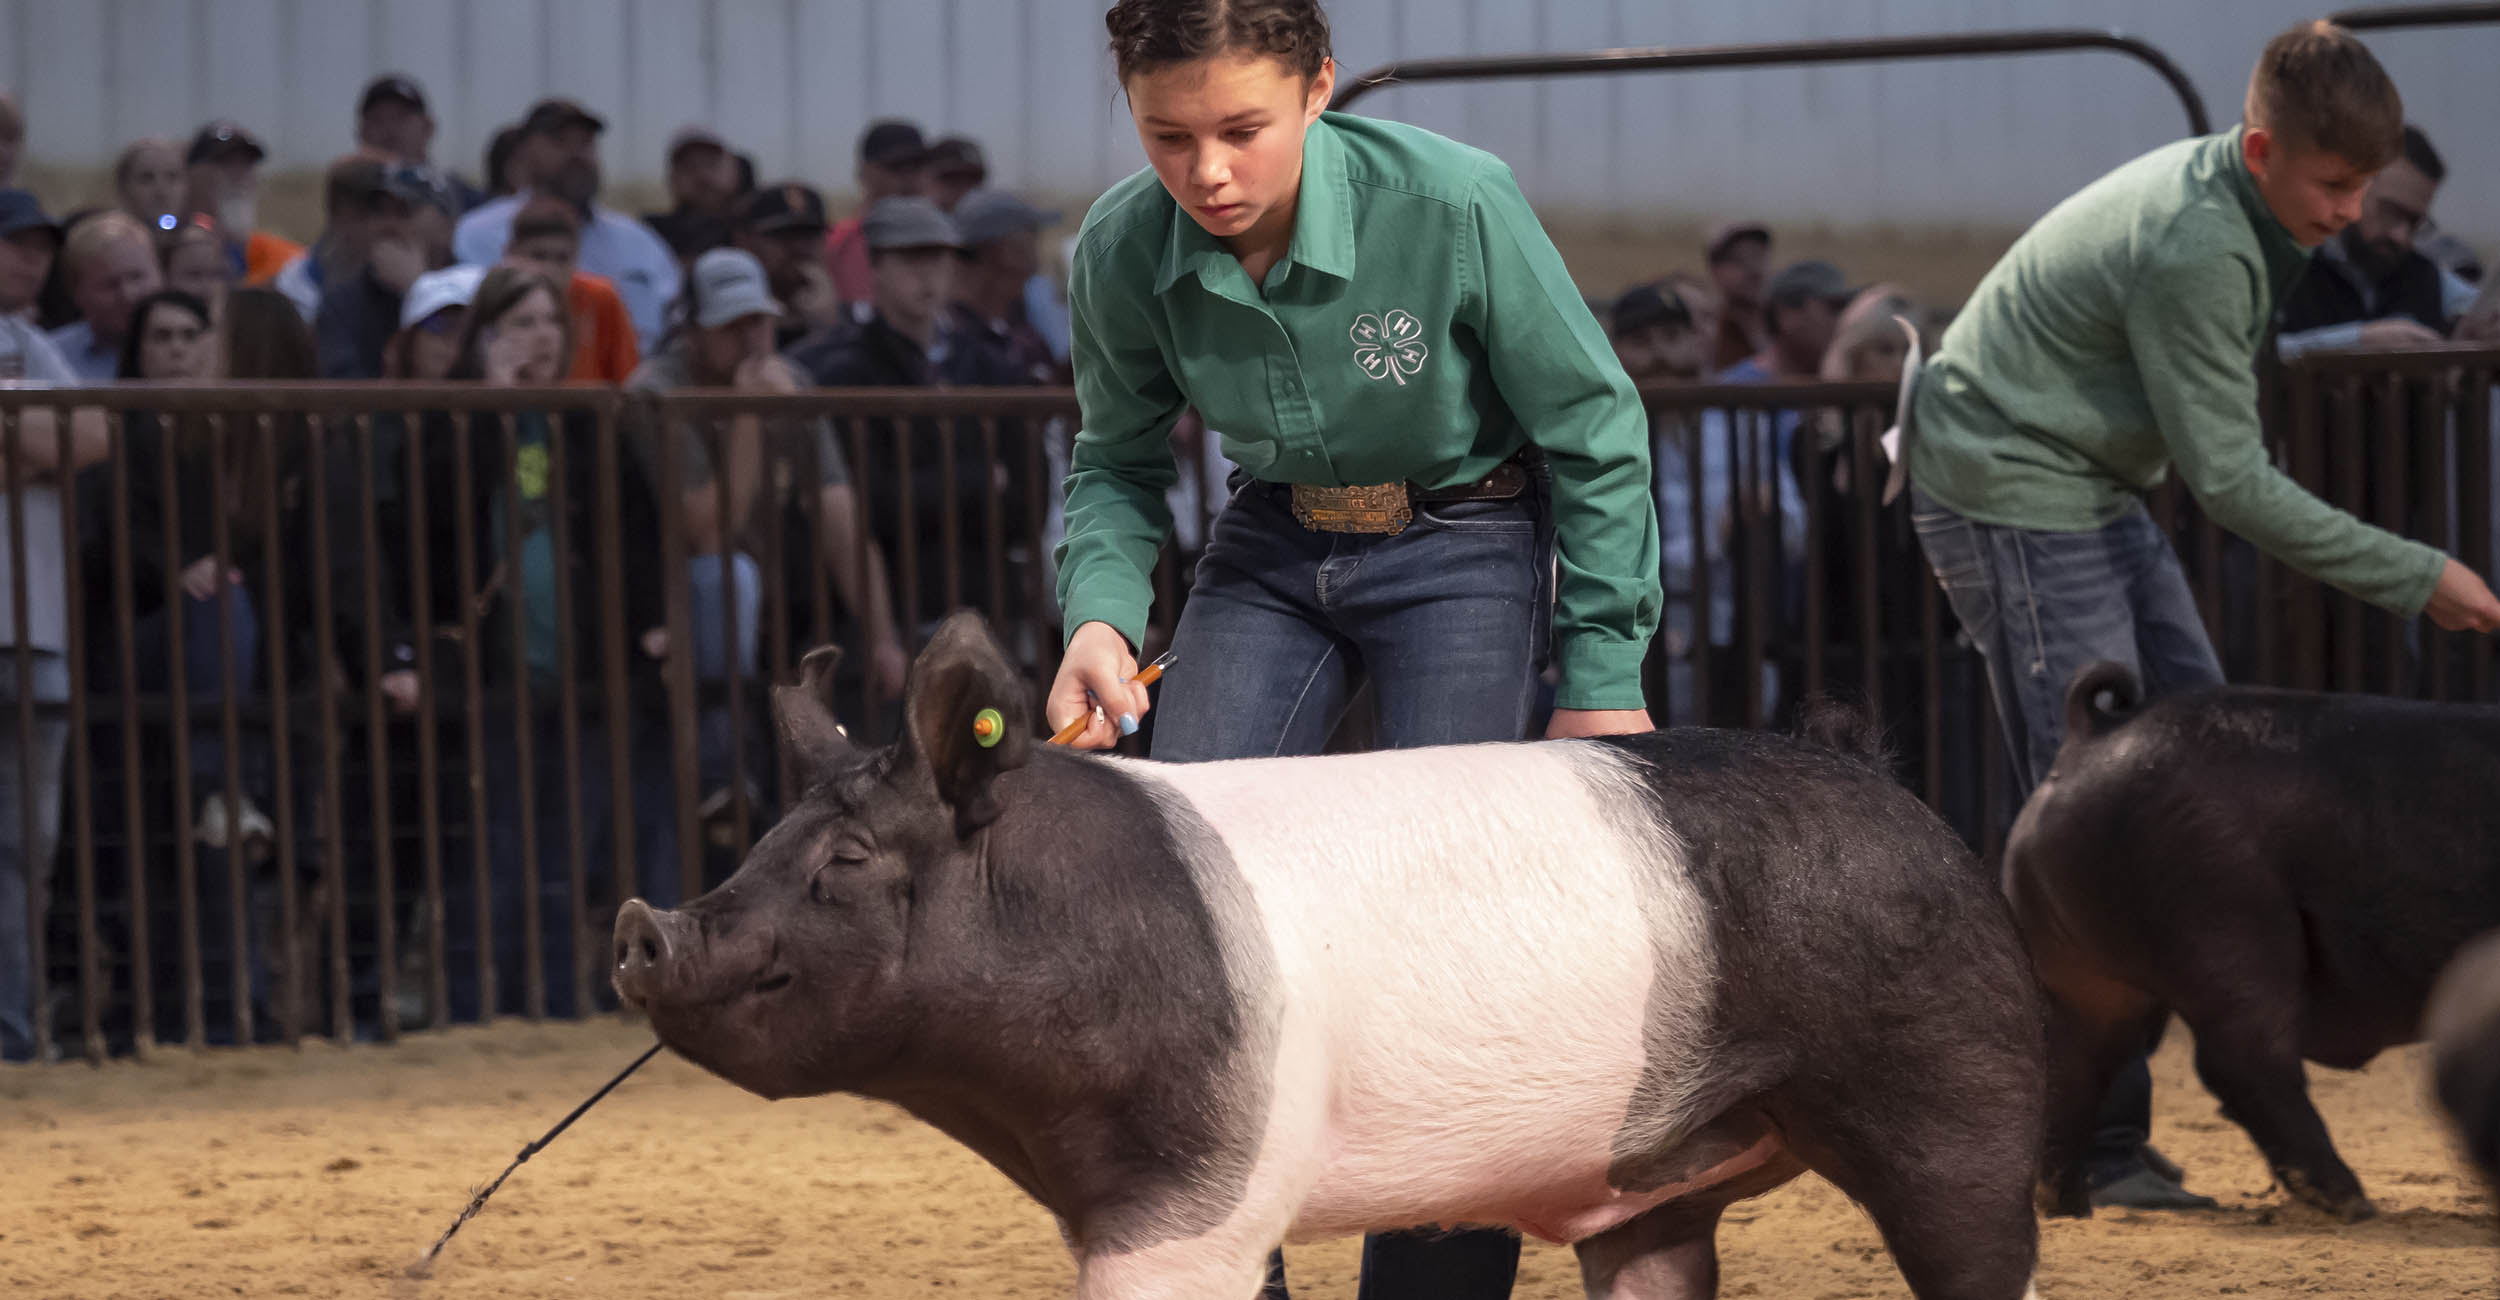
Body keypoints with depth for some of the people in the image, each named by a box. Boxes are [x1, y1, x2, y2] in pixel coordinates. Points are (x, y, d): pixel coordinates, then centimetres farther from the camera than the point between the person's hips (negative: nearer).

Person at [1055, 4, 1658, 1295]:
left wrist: (1602, 675, -11)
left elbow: (1594, 433, -14)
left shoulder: (1451, 205, -27)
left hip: (1460, 548, -3)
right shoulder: (1122, 252, -17)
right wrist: (1102, 614, -19)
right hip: (1274, 548, 4)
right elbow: (1117, 463, 1)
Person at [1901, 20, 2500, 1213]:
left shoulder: (2212, 187, 3)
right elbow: (2231, 480, -23)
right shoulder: (2193, 249, -26)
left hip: (2092, 489, 10)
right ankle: (2100, 1146, -11)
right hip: (2007, 497, -10)